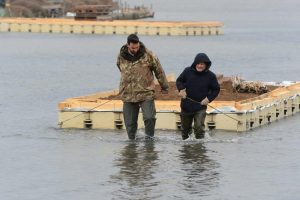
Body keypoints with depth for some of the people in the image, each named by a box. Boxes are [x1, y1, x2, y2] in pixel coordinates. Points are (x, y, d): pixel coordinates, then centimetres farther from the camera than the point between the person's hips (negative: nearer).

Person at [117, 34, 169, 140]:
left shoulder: (148, 55, -7)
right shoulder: (121, 56, 1)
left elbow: (159, 71, 4)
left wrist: (164, 87, 12)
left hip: (146, 93, -2)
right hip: (128, 94, 2)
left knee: (149, 117, -14)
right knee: (130, 122, 4)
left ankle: (149, 138, 7)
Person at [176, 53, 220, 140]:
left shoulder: (210, 76, -8)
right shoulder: (188, 71, -6)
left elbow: (216, 89, 2)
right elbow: (179, 81, 8)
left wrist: (209, 98, -12)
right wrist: (181, 89, -13)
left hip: (200, 107, -3)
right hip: (186, 106, 3)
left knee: (199, 128, -14)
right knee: (185, 128, 19)